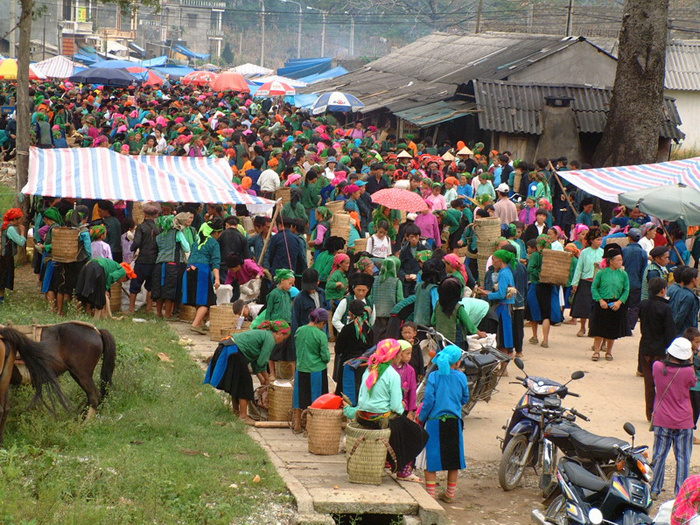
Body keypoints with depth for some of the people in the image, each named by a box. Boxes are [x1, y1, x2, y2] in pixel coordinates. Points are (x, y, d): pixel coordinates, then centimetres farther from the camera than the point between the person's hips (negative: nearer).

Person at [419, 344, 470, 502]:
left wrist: (421, 419, 3)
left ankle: (431, 494, 1)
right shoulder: (461, 377, -1)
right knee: (454, 459, 15)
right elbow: (465, 399, 11)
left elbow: (428, 400, -8)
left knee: (431, 460, 4)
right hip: (454, 421, 2)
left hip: (435, 421, -2)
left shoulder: (434, 376, -6)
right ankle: (450, 494, 21)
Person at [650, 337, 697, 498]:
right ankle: (681, 493, 8)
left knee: (659, 456, 12)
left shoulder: (658, 367, -9)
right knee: (683, 458, 7)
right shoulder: (687, 372, -16)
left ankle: (654, 490, 16)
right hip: (683, 422, -2)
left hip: (661, 420, 2)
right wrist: (690, 365, 6)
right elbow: (694, 382, 4)